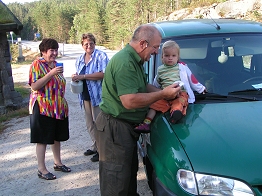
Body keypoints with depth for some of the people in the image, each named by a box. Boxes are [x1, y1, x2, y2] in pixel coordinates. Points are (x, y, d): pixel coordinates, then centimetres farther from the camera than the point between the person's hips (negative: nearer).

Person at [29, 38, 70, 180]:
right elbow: (34, 86, -20)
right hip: (42, 108, -7)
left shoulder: (56, 64, 12)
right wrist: (51, 73, -25)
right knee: (43, 139, 0)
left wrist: (63, 104, 19)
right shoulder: (37, 64, -10)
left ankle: (58, 163, 30)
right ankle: (41, 169, 10)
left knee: (57, 136, 16)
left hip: (59, 108, 7)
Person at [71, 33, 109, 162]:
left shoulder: (101, 56, -8)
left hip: (97, 95, -8)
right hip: (85, 96, 8)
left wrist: (83, 76, -21)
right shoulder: (80, 59, 16)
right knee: (90, 124, 16)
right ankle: (95, 146, 30)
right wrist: (75, 77, 3)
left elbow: (103, 74, -21)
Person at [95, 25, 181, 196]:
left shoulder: (135, 60, 11)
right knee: (116, 182, 0)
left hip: (127, 126, 11)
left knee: (130, 170, 24)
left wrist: (165, 92, 1)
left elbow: (143, 87, 18)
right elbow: (130, 101, -30)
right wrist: (162, 94, -20)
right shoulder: (125, 62, -23)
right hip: (115, 127, -11)